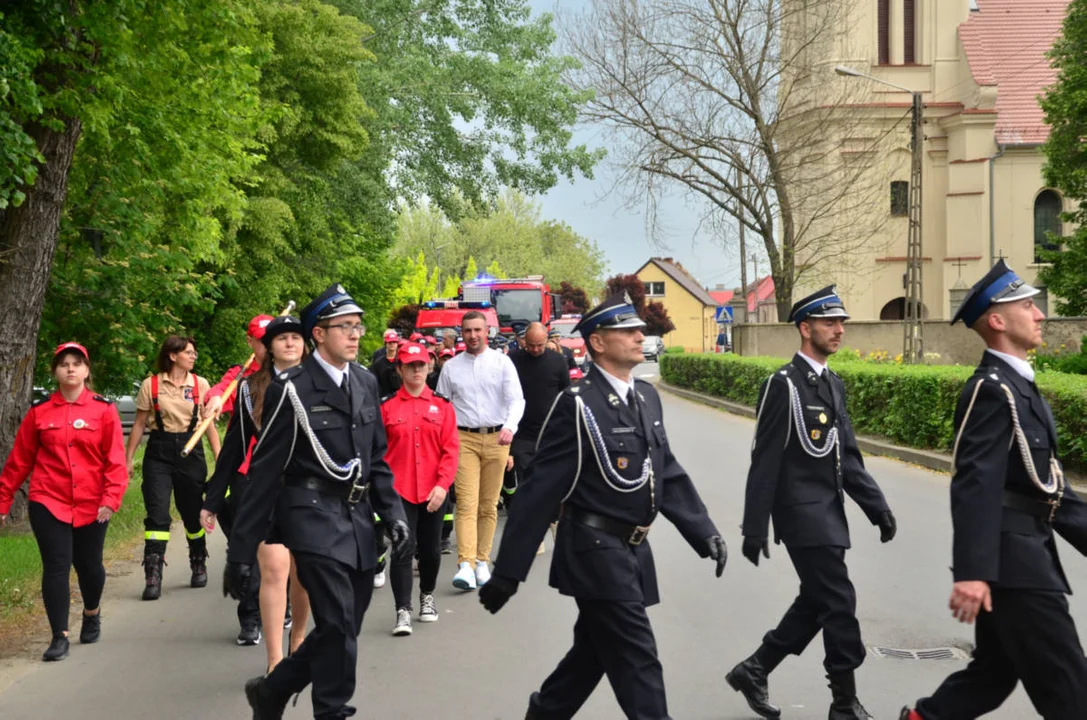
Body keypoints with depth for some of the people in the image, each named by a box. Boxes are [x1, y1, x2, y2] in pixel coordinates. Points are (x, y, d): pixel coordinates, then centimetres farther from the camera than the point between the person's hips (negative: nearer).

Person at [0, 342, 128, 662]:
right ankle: (60, 638, 2)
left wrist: (111, 498, -14)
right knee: (56, 568, -5)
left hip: (91, 506, 0)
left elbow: (115, 459, -4)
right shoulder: (39, 412, 2)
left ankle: (92, 613, 42)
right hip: (48, 503, 0)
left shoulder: (104, 410, -1)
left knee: (89, 565, 13)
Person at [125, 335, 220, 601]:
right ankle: (152, 578, -12)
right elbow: (139, 424, 6)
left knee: (192, 513, 11)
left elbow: (209, 424, 7)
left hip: (190, 451, 2)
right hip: (159, 452, -2)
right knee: (157, 514, -11)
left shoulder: (201, 384, 4)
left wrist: (219, 457, 0)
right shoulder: (151, 385, 1)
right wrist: (128, 458, 4)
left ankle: (199, 566, 32)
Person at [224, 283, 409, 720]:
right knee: (338, 626, -11)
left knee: (342, 628, 11)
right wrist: (241, 553, -10)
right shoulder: (292, 390, -9)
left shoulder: (366, 383, 11)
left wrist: (393, 513, 6)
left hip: (358, 519, 7)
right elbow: (264, 472, -9)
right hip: (315, 518, -7)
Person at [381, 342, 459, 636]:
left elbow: (450, 448, 0)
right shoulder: (387, 407, 0)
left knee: (431, 549, 13)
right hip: (399, 490, -2)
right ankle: (403, 611, -4)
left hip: (433, 491, 2)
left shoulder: (442, 406, 4)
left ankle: (427, 595, 36)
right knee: (403, 549, -7)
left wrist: (442, 484, -9)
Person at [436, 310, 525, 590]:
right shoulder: (451, 367, 7)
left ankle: (482, 561, 15)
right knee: (467, 503, -11)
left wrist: (510, 427, -22)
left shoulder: (501, 362, 2)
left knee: (489, 505, 6)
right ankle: (466, 566, -19)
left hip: (496, 438, 0)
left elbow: (517, 399, -5)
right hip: (463, 438, 0)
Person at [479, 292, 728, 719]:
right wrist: (507, 571, -15)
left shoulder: (647, 397, 10)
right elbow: (540, 491, -15)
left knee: (592, 653, 18)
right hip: (596, 552, -8)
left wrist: (704, 532, 5)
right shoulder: (577, 405, -14)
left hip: (632, 552, 8)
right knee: (637, 663, -5)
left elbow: (668, 473, 15)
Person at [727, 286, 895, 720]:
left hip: (830, 511, 9)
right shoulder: (783, 385, -13)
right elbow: (765, 462, -14)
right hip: (802, 512, -8)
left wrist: (876, 506, 7)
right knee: (839, 603, -6)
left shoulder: (833, 384, 12)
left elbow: (848, 456, 15)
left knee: (815, 602, 13)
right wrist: (754, 529, -15)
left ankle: (753, 671, 27)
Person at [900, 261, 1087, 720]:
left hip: (1022, 556, 10)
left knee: (994, 673, 16)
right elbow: (975, 485, -26)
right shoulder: (992, 390, -15)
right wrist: (971, 571, -33)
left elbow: (1046, 483, 20)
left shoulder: (1018, 386, 17)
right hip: (1012, 562, -10)